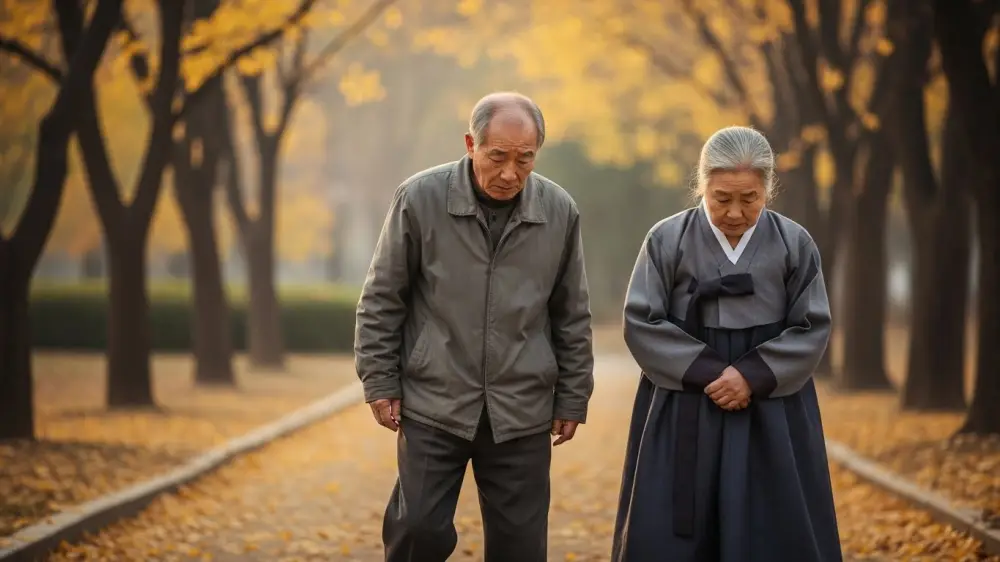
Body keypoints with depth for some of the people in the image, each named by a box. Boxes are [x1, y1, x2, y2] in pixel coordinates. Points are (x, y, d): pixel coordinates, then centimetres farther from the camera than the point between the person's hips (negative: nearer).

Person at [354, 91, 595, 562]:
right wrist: (380, 383, -1)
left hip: (522, 414, 2)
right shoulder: (420, 198, -7)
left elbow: (572, 315, 8)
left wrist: (573, 398, 9)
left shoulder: (560, 212, 0)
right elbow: (381, 301, 1)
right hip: (434, 405, -2)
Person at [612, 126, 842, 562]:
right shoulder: (667, 240, -4)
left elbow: (813, 329, -1)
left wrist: (754, 376, -14)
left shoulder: (795, 244, -1)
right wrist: (706, 372, -14)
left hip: (772, 416, 1)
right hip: (682, 416, 0)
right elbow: (641, 324, -5)